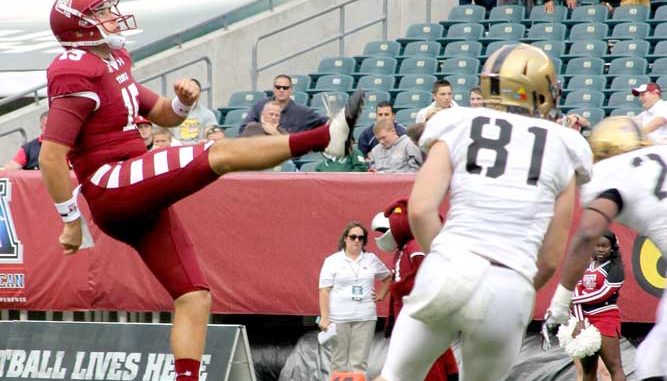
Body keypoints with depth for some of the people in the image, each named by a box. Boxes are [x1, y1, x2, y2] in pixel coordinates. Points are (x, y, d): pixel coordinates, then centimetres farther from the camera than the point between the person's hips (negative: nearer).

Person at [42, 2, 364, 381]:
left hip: (145, 202, 10)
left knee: (195, 298, 5)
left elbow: (164, 115, 27)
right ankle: (325, 137, -24)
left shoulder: (114, 63, 19)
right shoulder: (77, 74, -10)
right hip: (112, 185, -10)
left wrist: (183, 101, 3)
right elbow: (51, 156, -16)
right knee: (220, 154, -18)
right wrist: (72, 220, -14)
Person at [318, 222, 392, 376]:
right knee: (339, 362, 0)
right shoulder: (332, 261, 3)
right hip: (339, 318, -2)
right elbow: (324, 291, -1)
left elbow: (388, 277, 27)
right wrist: (324, 318, -9)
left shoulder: (372, 260, 10)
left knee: (360, 362, -3)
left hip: (365, 317, 2)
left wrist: (381, 295, 12)